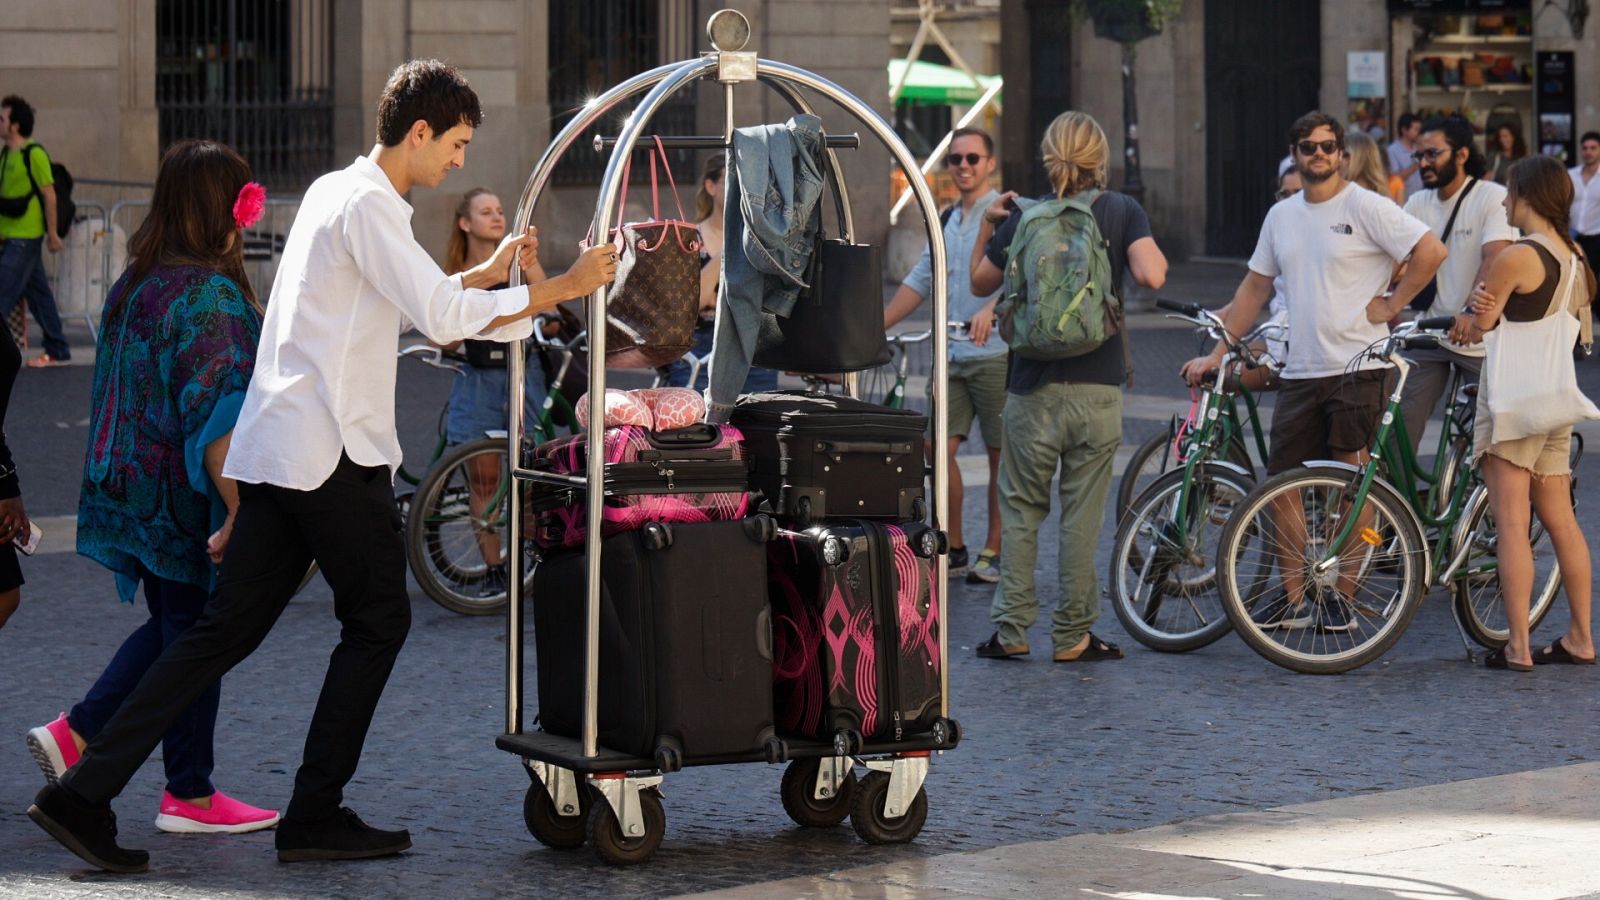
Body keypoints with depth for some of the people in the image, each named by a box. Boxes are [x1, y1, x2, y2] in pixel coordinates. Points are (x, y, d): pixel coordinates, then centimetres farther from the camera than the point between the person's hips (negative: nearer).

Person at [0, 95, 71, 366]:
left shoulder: (34, 154, -13)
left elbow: (49, 195, -13)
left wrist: (52, 234, -13)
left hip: (25, 238, -8)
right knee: (38, 293, 12)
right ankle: (57, 352, 18)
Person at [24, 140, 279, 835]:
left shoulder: (134, 283, 8)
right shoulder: (209, 295, -18)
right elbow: (215, 417, -23)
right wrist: (239, 511, -24)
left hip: (131, 485, 8)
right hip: (187, 497, -8)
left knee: (170, 627, 21)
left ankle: (74, 733, 13)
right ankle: (189, 796, 11)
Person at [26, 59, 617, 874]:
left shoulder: (334, 192, 19)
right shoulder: (366, 205, -11)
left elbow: (405, 305, 32)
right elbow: (441, 317, -20)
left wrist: (488, 273, 27)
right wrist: (562, 288, -15)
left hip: (274, 448, 9)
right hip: (330, 454, -9)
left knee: (226, 628, 6)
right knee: (378, 619, 5)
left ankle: (83, 796, 0)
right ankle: (314, 817, 9)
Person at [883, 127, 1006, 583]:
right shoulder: (947, 221, 18)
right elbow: (921, 280, 24)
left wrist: (990, 309, -40)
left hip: (996, 352, -6)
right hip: (951, 355, 6)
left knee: (1001, 455, 2)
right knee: (939, 449, 0)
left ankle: (994, 553, 9)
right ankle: (953, 549, 10)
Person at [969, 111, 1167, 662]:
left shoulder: (1024, 216, 1)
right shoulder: (1122, 211, -1)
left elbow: (980, 283, 12)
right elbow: (1152, 275, -15)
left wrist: (987, 224, 18)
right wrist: (1146, 247, 4)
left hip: (1033, 388, 1)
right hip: (1097, 387, -1)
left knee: (1021, 509, 9)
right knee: (1082, 514, 4)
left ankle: (1010, 630, 8)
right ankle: (1072, 636, 7)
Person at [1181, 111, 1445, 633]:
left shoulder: (1365, 208, -6)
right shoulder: (1281, 216, 14)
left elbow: (1431, 251, -11)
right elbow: (1255, 288, 19)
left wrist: (1392, 303, -10)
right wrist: (1216, 353, 14)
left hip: (1356, 369, -6)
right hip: (1300, 372, 6)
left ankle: (1341, 599, 7)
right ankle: (1294, 600, 13)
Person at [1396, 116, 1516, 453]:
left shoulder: (1493, 198, -10)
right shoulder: (1417, 204, 7)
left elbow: (1495, 260, -24)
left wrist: (1471, 312, -39)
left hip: (1480, 339, -4)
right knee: (1399, 427, -7)